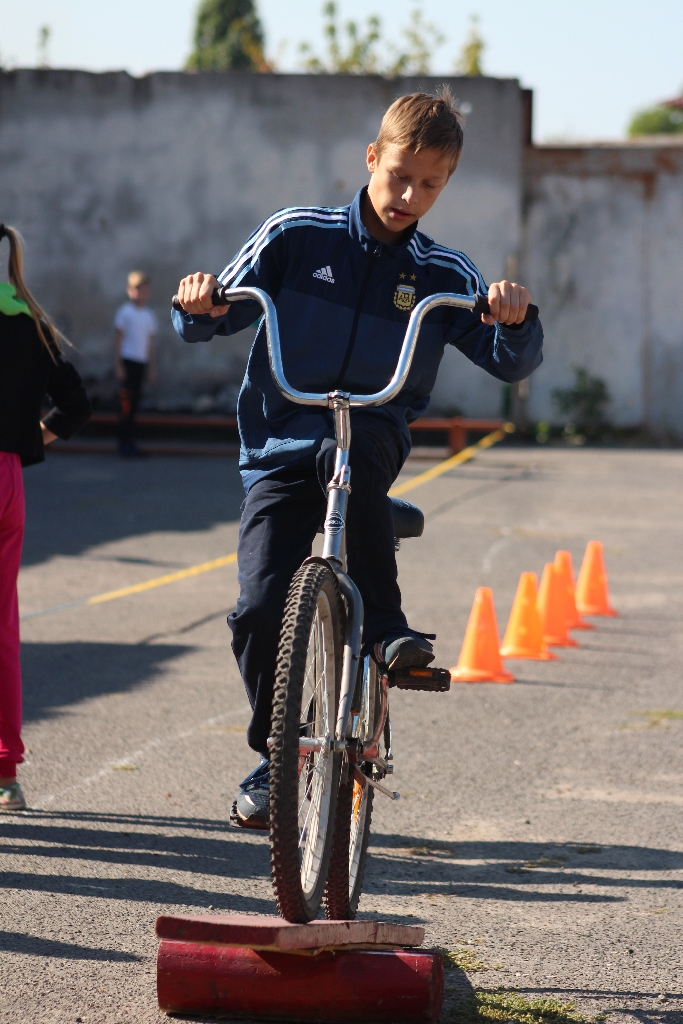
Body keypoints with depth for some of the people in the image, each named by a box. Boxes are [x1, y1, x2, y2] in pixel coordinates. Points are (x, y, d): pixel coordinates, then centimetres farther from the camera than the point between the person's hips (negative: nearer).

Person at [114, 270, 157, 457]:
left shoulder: (149, 315, 12)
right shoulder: (124, 312, -4)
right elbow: (118, 339, -4)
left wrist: (152, 367, 15)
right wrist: (119, 365, -9)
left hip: (141, 362, 6)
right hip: (128, 361, -5)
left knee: (134, 403, 6)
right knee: (127, 403, -8)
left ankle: (129, 440, 11)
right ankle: (124, 442, -5)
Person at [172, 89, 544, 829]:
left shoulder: (444, 276, 6)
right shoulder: (296, 237, 2)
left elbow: (512, 363, 0)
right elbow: (208, 322, 4)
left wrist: (514, 319, -22)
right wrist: (197, 304, -20)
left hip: (372, 443, 0)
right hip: (279, 453, 0)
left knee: (347, 450, -38)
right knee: (262, 608, -17)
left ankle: (386, 629, -27)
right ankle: (272, 758, 7)